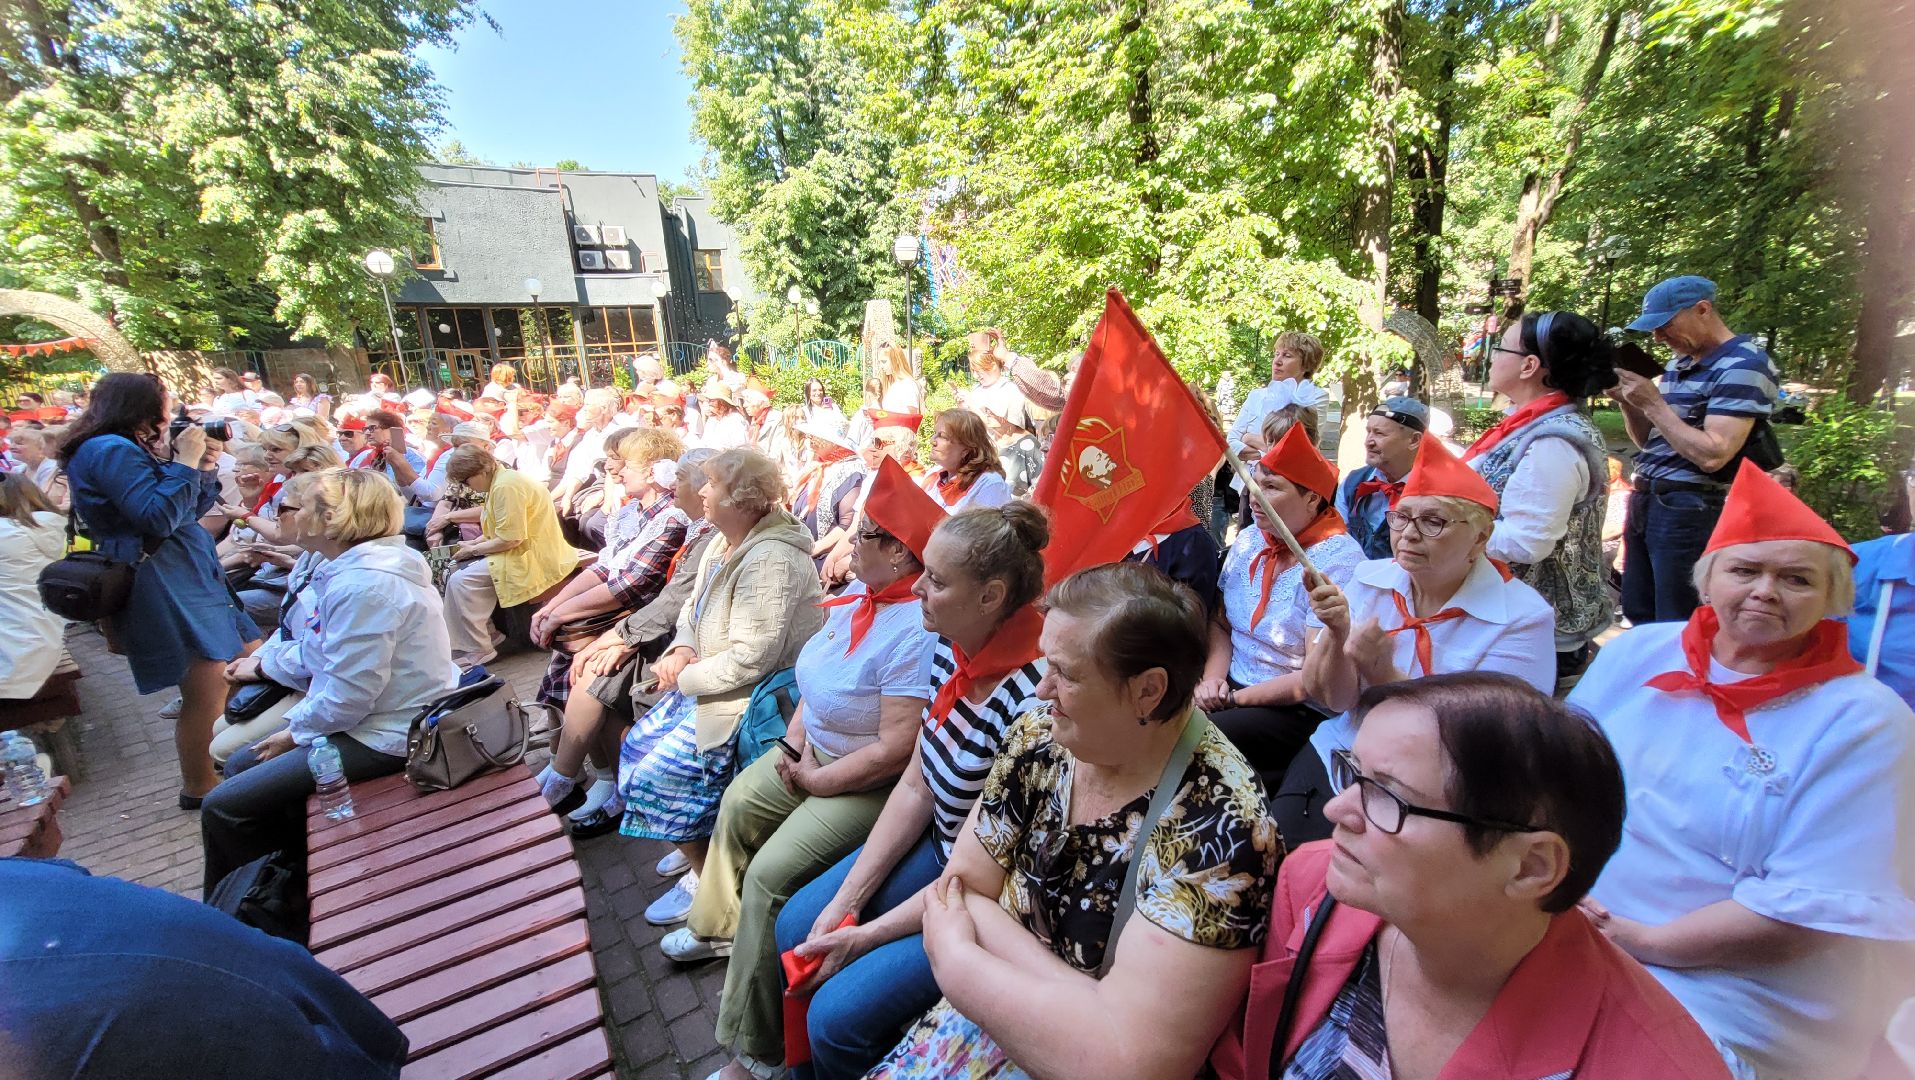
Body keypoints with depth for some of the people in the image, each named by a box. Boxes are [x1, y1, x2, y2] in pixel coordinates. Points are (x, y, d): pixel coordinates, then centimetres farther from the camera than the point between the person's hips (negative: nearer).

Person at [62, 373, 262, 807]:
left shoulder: (132, 448, 17)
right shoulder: (112, 450, -13)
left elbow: (191, 510, 19)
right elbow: (159, 517, -22)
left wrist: (204, 465, 8)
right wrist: (184, 461, -16)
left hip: (189, 576, 10)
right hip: (162, 586, -10)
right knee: (208, 691, -8)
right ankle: (199, 789, 8)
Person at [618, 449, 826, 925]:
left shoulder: (768, 561, -27)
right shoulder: (724, 543, 5)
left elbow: (750, 659, -29)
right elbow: (694, 609, 15)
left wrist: (685, 678, -17)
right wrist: (681, 650, -5)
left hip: (753, 694, -10)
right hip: (706, 680, 10)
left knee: (658, 776, -10)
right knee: (637, 746, 13)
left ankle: (707, 882, 14)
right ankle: (697, 846, 29)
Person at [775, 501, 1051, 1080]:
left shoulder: (1032, 700, -33)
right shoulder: (952, 650, -9)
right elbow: (916, 787, 0)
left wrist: (868, 935, -14)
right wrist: (845, 901, -3)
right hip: (937, 848, 8)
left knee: (838, 1014, -11)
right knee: (795, 926, 9)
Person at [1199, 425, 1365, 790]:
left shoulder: (1337, 561, -15)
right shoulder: (1249, 540, 5)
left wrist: (1235, 699, -12)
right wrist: (1213, 679, -7)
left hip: (1299, 712, -6)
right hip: (1232, 688, 6)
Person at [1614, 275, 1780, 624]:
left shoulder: (1744, 365, -11)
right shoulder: (1678, 364, 17)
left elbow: (1712, 455, -21)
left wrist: (1653, 404, -15)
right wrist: (1628, 401, 4)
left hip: (1691, 512, -9)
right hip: (1645, 501, 9)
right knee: (1638, 618, 14)